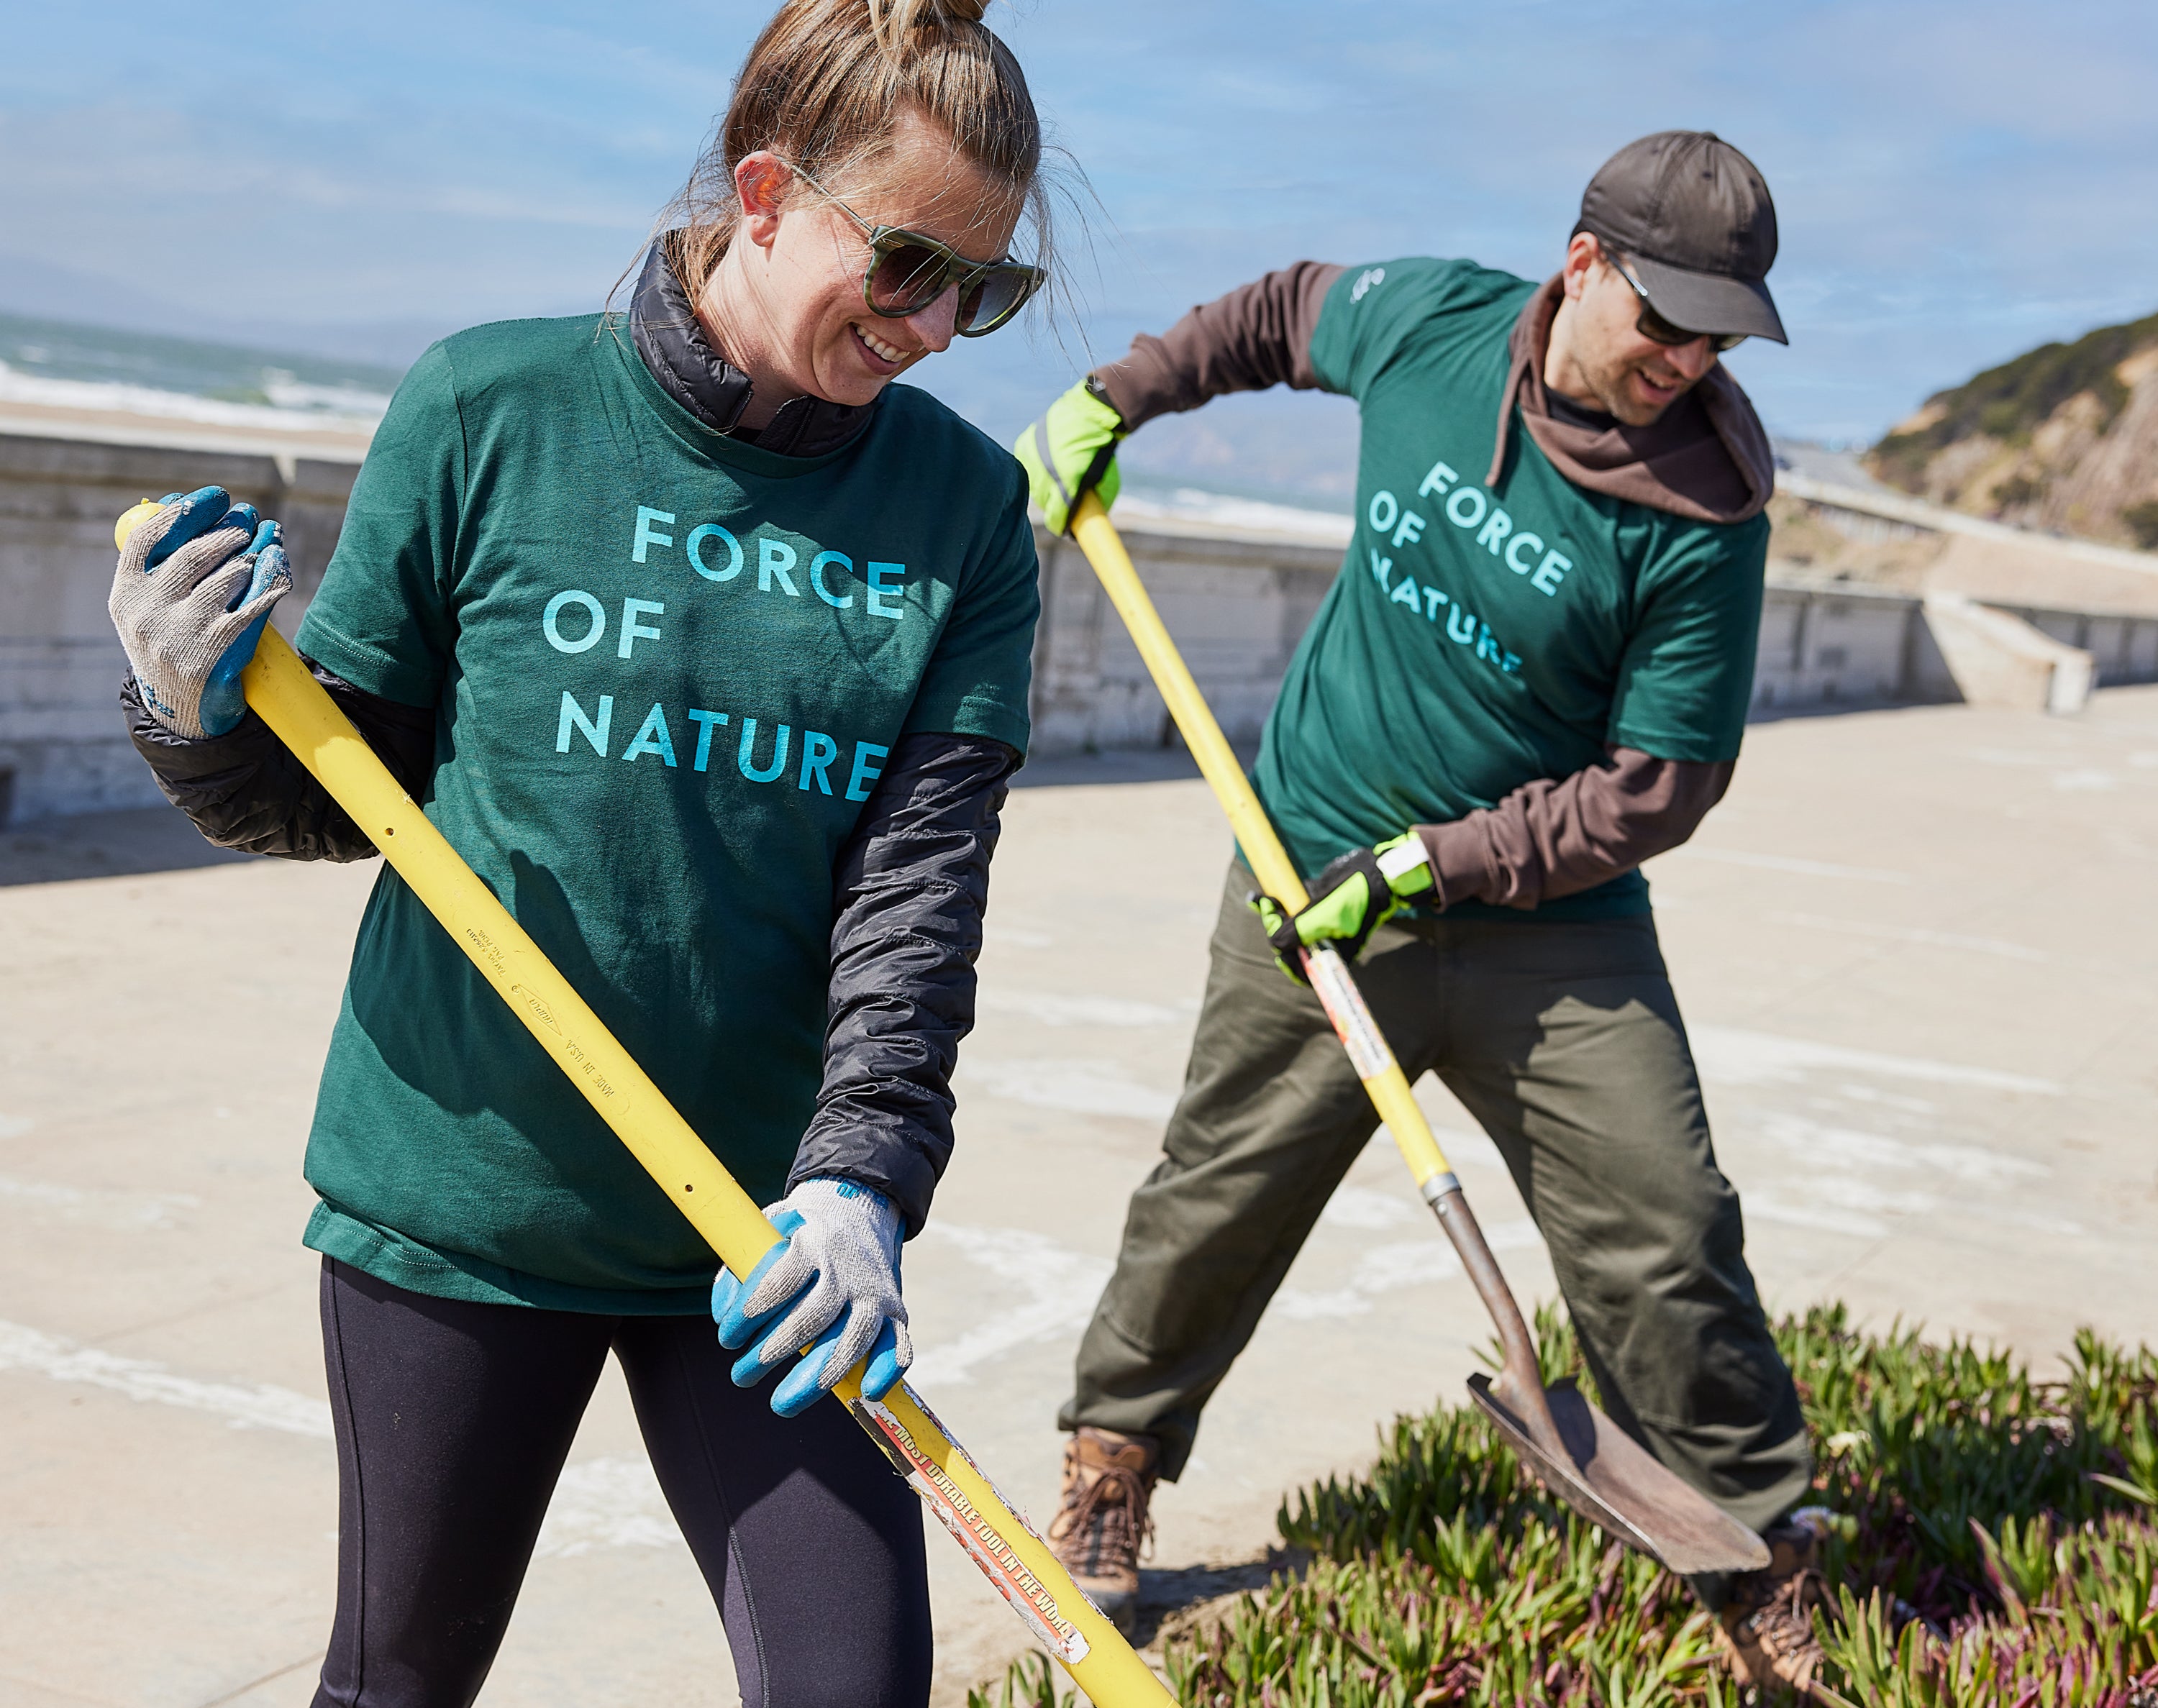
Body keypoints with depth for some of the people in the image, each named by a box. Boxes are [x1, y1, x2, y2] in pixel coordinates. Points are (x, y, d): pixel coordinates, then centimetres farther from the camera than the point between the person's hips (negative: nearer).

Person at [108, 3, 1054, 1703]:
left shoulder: (965, 509, -1)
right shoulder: (490, 411, -6)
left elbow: (925, 872, -8)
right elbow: (331, 794, 1)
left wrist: (863, 1176, -20)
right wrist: (201, 717, -20)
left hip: (770, 1232, 1)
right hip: (460, 1198, -1)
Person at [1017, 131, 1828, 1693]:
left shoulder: (1705, 515, -17)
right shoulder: (1431, 319, -6)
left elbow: (1659, 789, -15)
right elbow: (1286, 313, 18)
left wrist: (1430, 865, -19)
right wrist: (1115, 399, 17)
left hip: (1547, 921, -2)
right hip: (1313, 868, 2)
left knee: (1663, 1240, -6)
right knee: (1222, 1191, 10)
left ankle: (1761, 1560, 11)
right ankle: (1116, 1451, 32)